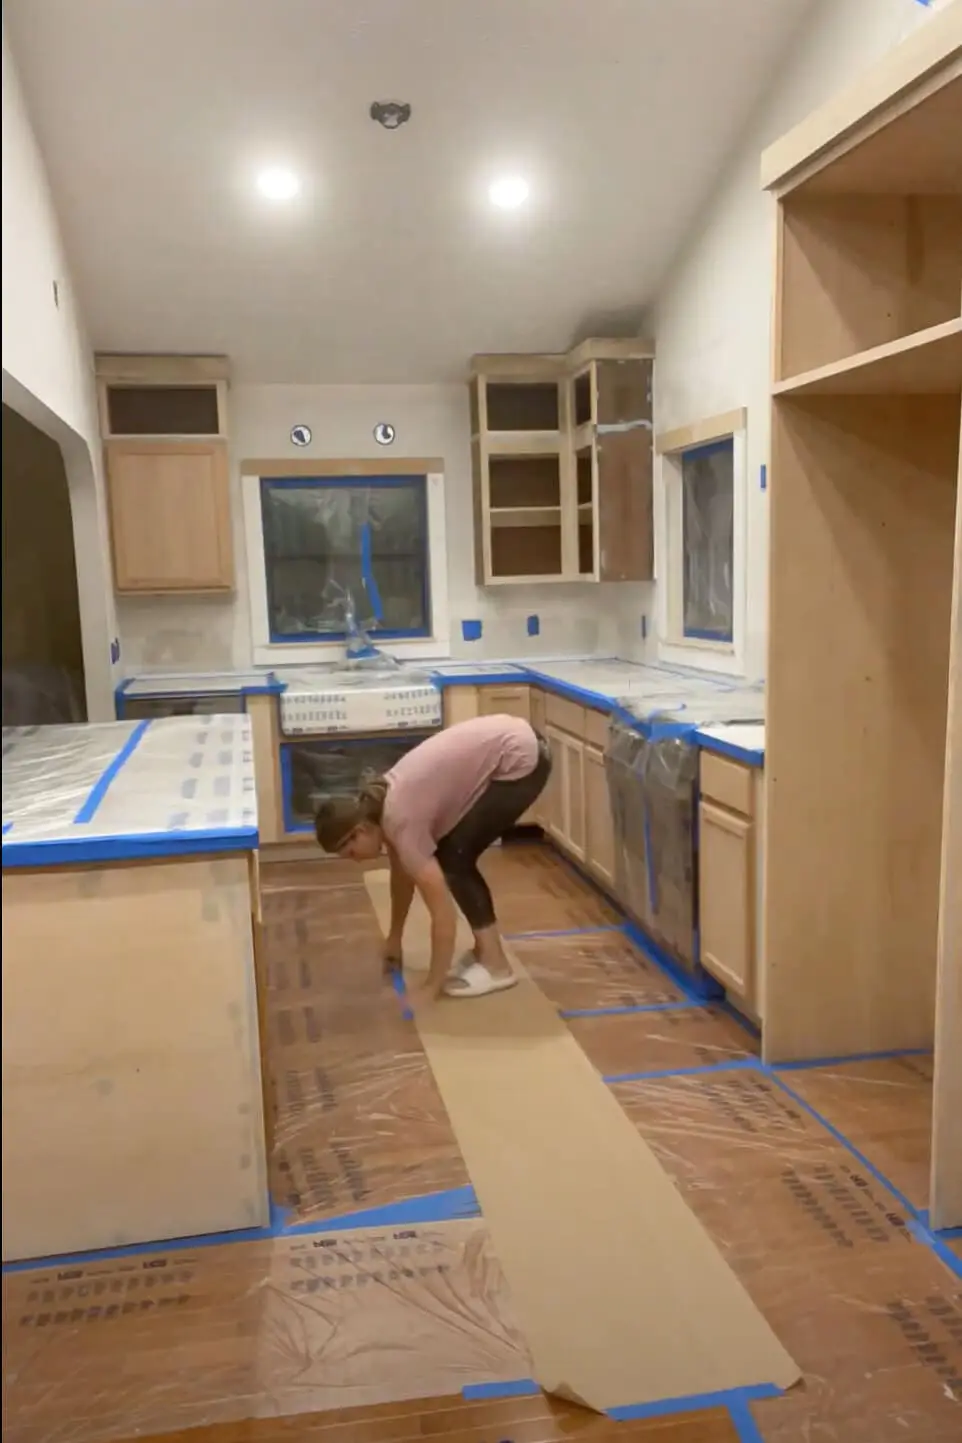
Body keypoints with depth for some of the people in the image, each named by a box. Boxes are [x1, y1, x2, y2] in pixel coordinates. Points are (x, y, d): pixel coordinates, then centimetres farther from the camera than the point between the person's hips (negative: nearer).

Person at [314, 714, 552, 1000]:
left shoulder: (400, 820, -20)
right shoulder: (380, 803, 3)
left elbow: (444, 916, -19)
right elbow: (402, 872, 20)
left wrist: (431, 989, -12)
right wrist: (394, 938, 29)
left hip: (521, 759, -9)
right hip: (514, 739, 9)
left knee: (452, 859, -4)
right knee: (454, 857, 9)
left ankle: (495, 965, 2)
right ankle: (485, 951, 18)